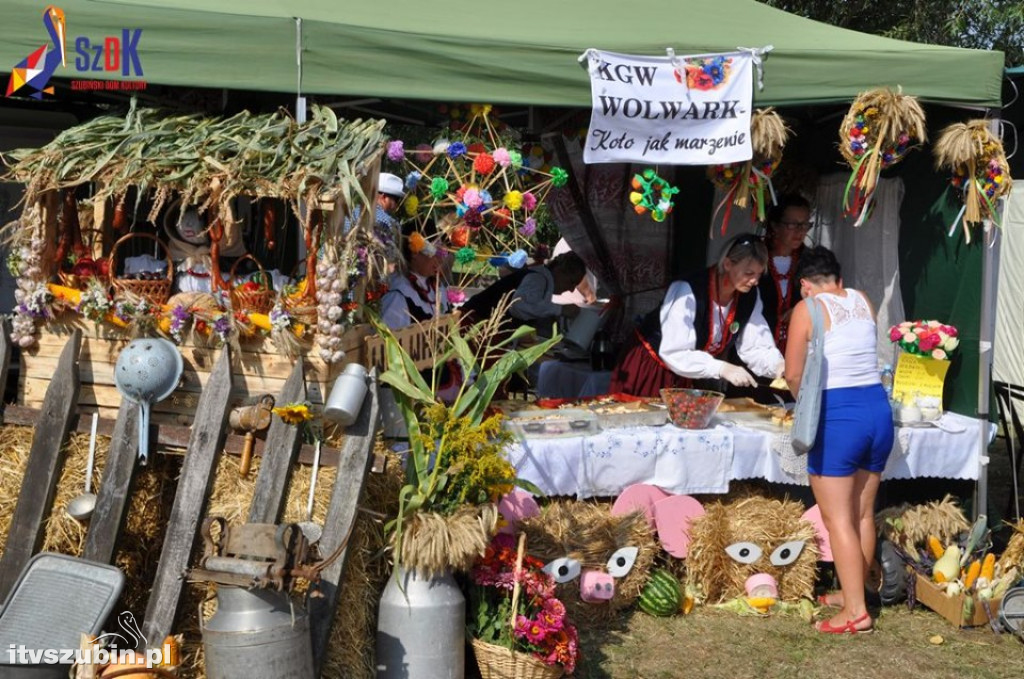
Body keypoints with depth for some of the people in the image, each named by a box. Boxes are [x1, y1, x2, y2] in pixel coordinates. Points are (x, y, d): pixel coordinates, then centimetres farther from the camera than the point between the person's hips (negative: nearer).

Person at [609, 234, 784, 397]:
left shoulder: (749, 296, -9)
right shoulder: (689, 291, -29)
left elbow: (756, 347, -6)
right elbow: (673, 352, -32)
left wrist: (778, 366, -26)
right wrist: (722, 369, -40)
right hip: (651, 369, -5)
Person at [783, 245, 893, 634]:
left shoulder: (807, 308, -5)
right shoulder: (862, 301, 11)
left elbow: (793, 374, -7)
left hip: (837, 415, -6)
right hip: (878, 408, 6)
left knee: (838, 519, 1)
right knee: (863, 514, 16)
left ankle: (856, 611, 1)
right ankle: (853, 593, 29)